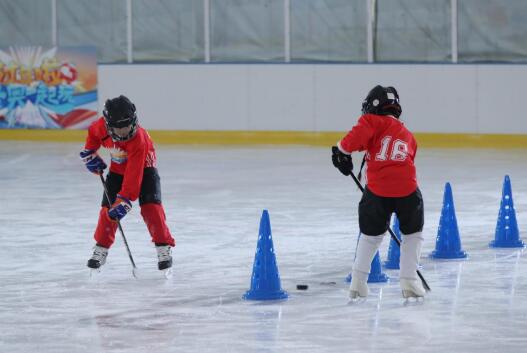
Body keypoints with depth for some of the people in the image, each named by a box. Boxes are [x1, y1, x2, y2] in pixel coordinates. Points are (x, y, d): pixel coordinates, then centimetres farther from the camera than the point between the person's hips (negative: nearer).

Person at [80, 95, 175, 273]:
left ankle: (164, 249, -14)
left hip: (144, 168, -4)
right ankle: (101, 249, 9)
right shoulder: (101, 126, -25)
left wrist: (124, 200, -43)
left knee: (151, 206, -20)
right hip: (118, 169, 4)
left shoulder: (139, 139, -39)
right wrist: (90, 153, 2)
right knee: (108, 207, -5)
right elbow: (93, 132, 4)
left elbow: (133, 174, -41)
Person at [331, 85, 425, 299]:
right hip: (407, 189, 2)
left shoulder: (377, 121, 9)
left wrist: (343, 150, -3)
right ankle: (409, 281, 12)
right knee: (413, 234, 22)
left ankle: (358, 282, 14)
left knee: (371, 234, 18)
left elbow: (361, 132, -13)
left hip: (377, 189, -2)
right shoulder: (408, 136, 25)